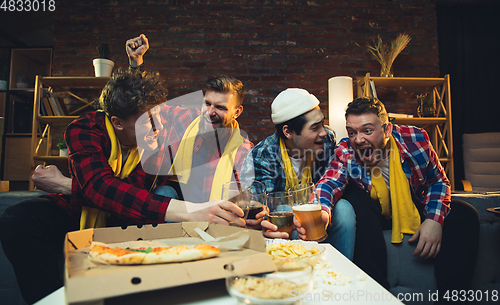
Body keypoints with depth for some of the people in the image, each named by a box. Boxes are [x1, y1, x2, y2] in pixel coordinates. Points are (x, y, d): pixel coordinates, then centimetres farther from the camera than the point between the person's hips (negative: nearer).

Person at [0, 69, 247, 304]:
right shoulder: (84, 130, -22)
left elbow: (136, 188, -20)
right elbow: (98, 186, -41)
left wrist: (65, 184, -27)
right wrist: (186, 211, -55)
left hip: (127, 218, 1)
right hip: (78, 211, 0)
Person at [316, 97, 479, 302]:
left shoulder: (415, 139, -17)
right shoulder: (346, 152, -21)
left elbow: (438, 181, -6)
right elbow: (329, 182, -36)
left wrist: (435, 219, -22)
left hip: (415, 211, 3)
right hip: (374, 216, -2)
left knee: (464, 215, -16)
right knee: (357, 202, -33)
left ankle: (451, 296, -8)